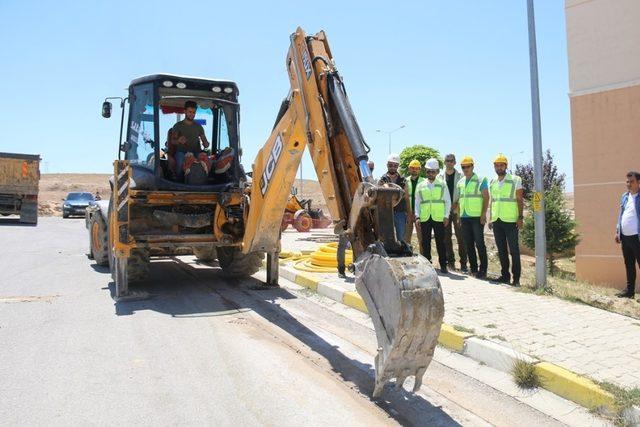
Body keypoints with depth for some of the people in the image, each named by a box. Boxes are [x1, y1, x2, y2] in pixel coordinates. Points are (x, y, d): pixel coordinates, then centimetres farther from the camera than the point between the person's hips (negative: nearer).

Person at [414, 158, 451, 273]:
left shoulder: (442, 184, 7)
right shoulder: (420, 185, 10)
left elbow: (448, 201, 7)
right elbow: (417, 202, 10)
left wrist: (446, 216, -1)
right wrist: (417, 216, 0)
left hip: (439, 218, -2)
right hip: (424, 218, 2)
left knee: (440, 242, 0)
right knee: (425, 242, 5)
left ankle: (443, 265, 7)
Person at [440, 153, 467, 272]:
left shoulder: (460, 176, 3)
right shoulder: (440, 177, 10)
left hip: (457, 210, -2)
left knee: (460, 236, -6)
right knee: (446, 237, 6)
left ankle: (463, 263, -2)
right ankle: (450, 261, 16)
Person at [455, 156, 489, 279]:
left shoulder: (480, 180, -2)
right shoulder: (460, 182, 15)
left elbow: (486, 198, -5)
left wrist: (484, 214, -13)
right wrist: (458, 215, 13)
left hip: (477, 217, -6)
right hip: (464, 217, 6)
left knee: (479, 243, -5)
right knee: (468, 244, 7)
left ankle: (483, 269, 0)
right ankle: (473, 268, 15)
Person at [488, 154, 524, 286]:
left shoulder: (515, 180, -2)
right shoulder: (492, 182, 12)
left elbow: (520, 200, -4)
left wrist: (520, 217, -11)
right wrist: (490, 218, 13)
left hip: (510, 220, -5)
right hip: (496, 221, 5)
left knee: (514, 249, -2)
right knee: (501, 250, 10)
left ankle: (516, 278, 3)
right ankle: (505, 275, 18)